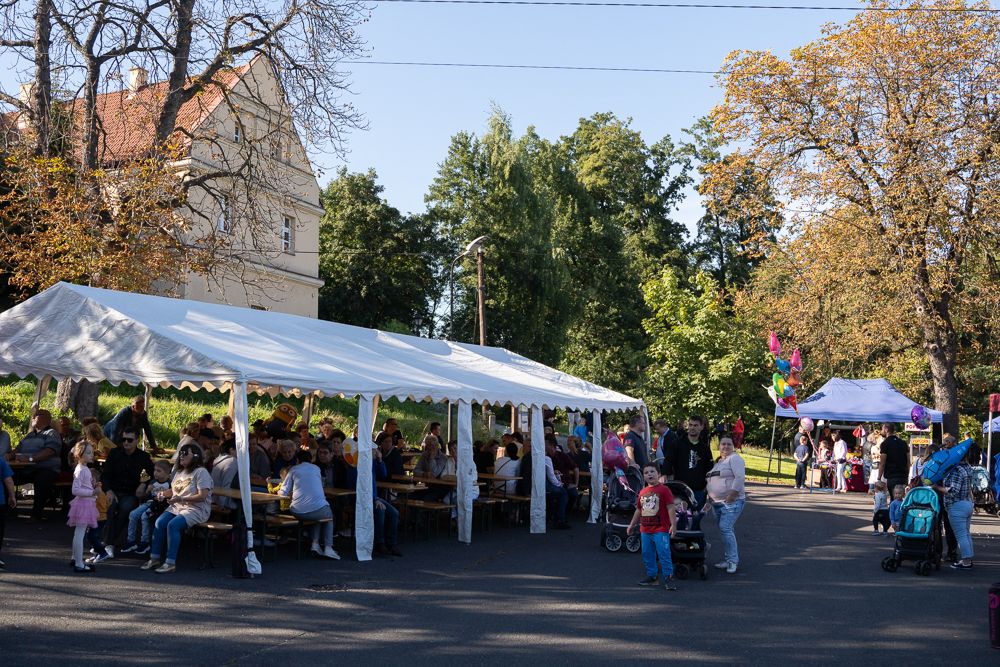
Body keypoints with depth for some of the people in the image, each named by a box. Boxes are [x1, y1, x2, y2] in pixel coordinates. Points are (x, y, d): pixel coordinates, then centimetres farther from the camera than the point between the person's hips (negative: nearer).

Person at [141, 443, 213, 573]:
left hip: (196, 509, -8)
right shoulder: (178, 471, 20)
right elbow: (173, 490, 28)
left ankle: (170, 563, -26)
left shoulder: (201, 472, -8)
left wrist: (181, 499, -24)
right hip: (177, 507, 8)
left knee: (173, 525, -29)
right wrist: (164, 494, 6)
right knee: (159, 522, -17)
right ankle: (154, 559, -11)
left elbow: (202, 496, -17)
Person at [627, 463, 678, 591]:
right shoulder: (642, 492, 13)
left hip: (660, 530, -7)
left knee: (664, 554, -8)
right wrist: (632, 525, 25)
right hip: (645, 530, 7)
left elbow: (670, 508, -9)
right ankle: (651, 577, 24)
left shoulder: (663, 489, -6)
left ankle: (668, 578, -3)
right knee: (647, 555, 12)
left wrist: (673, 524, -15)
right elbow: (638, 510, 23)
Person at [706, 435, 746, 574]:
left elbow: (740, 477, -20)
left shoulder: (735, 459, -9)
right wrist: (710, 495, 15)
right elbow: (711, 479, 28)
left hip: (732, 503, -9)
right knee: (727, 530, 12)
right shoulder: (718, 461, 18)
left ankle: (732, 560, -12)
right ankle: (730, 558, 19)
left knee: (725, 528, -17)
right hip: (717, 503, 9)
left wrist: (731, 496, -22)